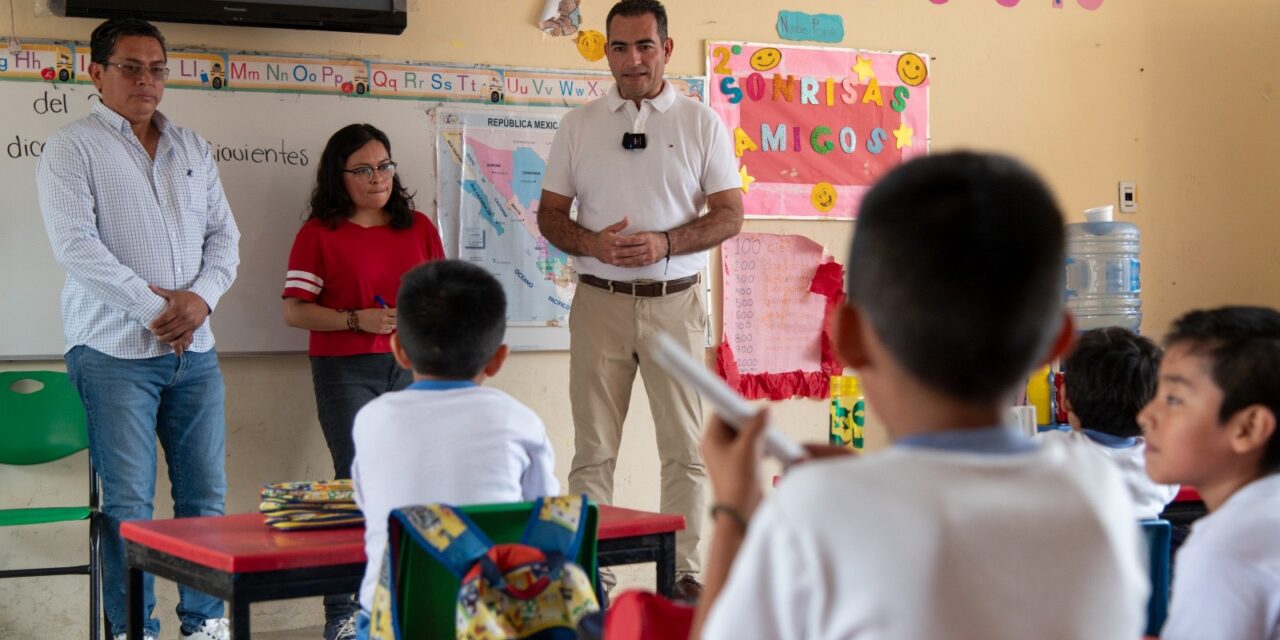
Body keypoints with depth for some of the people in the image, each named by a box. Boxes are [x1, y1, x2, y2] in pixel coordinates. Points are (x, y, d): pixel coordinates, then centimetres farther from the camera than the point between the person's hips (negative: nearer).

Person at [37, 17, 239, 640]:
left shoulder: (193, 149, 16)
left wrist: (201, 297, -5)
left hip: (194, 351, 5)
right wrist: (152, 305, -14)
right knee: (129, 503, -4)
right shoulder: (72, 148, -1)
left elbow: (224, 235, 14)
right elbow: (76, 244, -11)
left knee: (205, 495, 6)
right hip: (115, 352, -5)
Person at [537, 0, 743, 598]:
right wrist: (592, 243, -12)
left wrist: (665, 243, -14)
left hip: (674, 302, -1)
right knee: (592, 451, 3)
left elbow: (729, 214, 2)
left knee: (685, 449, 2)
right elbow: (549, 215, 9)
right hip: (598, 301, 1)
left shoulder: (701, 123, 4)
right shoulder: (578, 125, 8)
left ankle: (685, 572, 9)